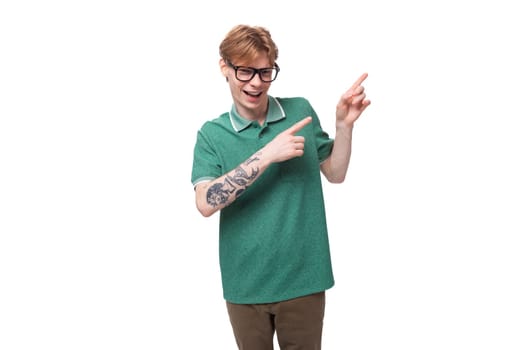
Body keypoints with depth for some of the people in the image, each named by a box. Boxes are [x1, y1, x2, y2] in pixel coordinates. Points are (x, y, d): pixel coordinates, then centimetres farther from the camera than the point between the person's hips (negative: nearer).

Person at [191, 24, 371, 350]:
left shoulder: (301, 111, 0)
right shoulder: (212, 134, -5)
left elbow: (335, 173, 9)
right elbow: (205, 203, -19)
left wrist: (344, 124, -7)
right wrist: (267, 156, -24)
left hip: (303, 278, 1)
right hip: (245, 283, 0)